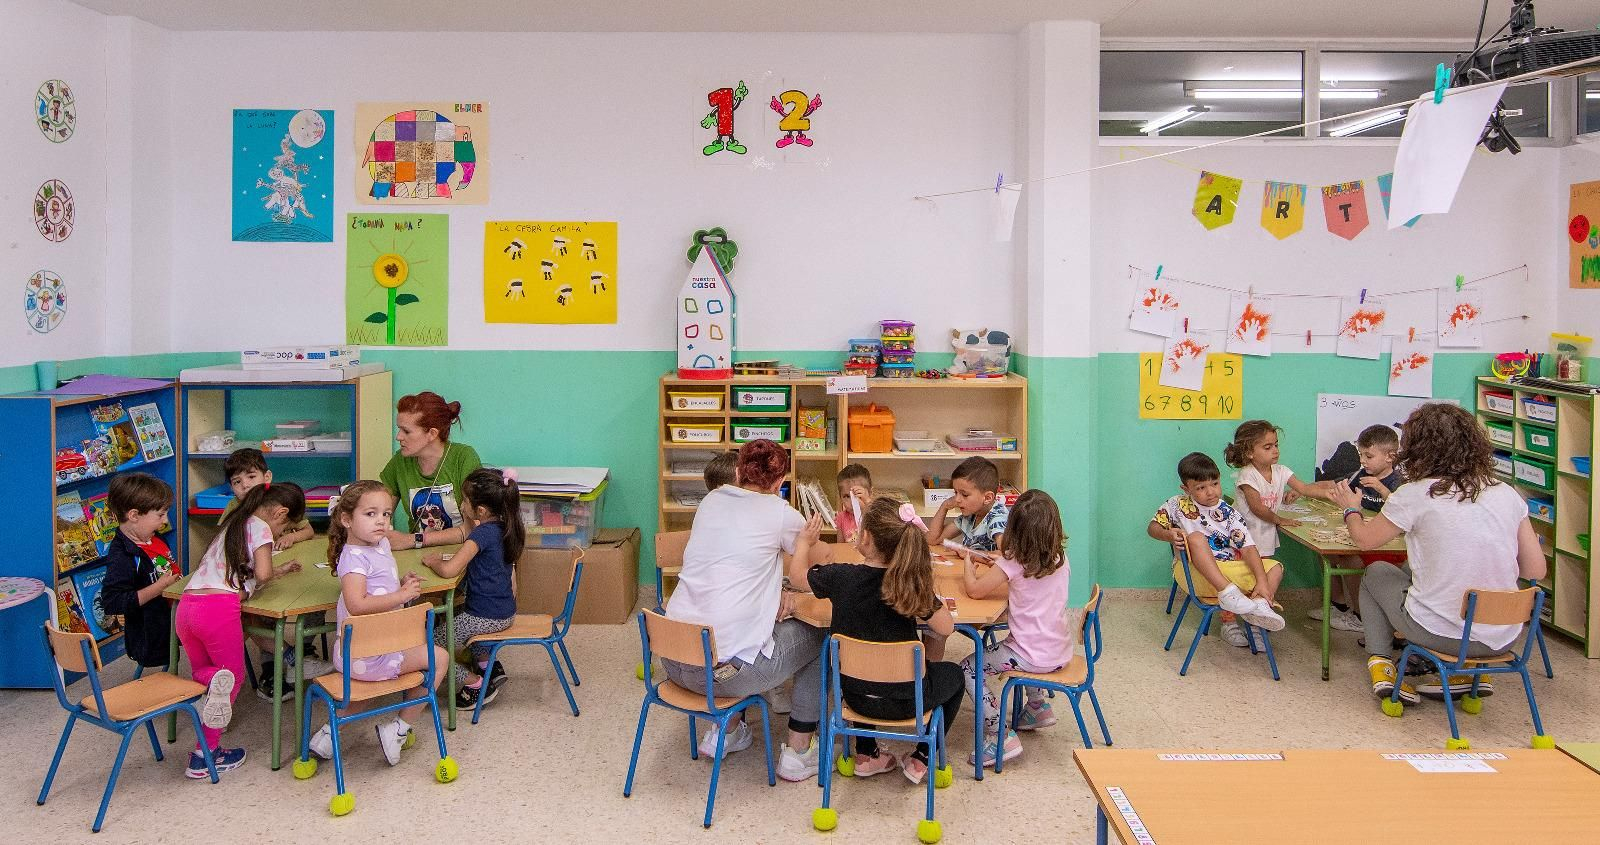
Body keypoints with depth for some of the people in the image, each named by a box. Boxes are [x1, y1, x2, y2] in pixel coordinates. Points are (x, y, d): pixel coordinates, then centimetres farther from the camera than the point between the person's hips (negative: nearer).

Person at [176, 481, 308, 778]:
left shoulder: (234, 523, 27)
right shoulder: (260, 528, 1)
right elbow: (262, 572, -11)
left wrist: (280, 570, 37)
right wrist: (273, 573, 13)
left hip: (186, 605, 7)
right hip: (219, 606, -7)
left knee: (200, 670, 26)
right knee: (234, 675, 12)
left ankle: (211, 678, -10)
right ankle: (206, 754, 1)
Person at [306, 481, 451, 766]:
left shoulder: (381, 545, 9)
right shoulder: (354, 557, -21)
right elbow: (356, 605, -35)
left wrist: (404, 583, 6)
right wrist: (403, 595, -27)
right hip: (368, 657, -10)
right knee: (439, 657, -3)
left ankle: (330, 733, 31)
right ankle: (398, 729, 6)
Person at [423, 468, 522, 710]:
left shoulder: (484, 533, -23)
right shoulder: (504, 527, 3)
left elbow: (448, 570, -29)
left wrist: (432, 561, -9)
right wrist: (469, 521, 9)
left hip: (486, 617, -9)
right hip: (506, 612, 9)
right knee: (451, 618, 33)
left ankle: (476, 684, 7)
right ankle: (488, 663, 22)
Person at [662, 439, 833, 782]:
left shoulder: (711, 500, 10)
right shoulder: (778, 513, -4)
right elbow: (823, 556, 13)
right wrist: (805, 541, 36)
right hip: (727, 669, -6)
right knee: (817, 636, 18)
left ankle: (725, 730, 31)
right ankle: (797, 752, 21)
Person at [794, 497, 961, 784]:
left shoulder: (840, 577, -17)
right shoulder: (912, 583, -20)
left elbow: (797, 573, 2)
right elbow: (946, 628, -12)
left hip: (857, 698, 2)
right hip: (906, 701, -2)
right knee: (953, 675, 29)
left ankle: (866, 754, 35)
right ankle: (921, 759, 24)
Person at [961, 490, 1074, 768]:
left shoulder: (1014, 562, -16)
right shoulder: (1060, 558, 3)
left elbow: (974, 590, -13)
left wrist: (967, 563, 4)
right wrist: (996, 574, 11)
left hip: (1034, 656, -7)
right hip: (1061, 650, 7)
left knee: (968, 669, 4)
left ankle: (1001, 736, -2)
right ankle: (1037, 707, 42)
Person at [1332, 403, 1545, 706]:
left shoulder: (1415, 494, -12)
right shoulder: (1506, 494, -1)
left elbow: (1364, 539, 2)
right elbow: (1536, 570, 3)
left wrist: (1351, 509, 23)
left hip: (1440, 633, -4)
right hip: (1502, 639, 4)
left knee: (1376, 573, 23)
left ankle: (1381, 661, 17)